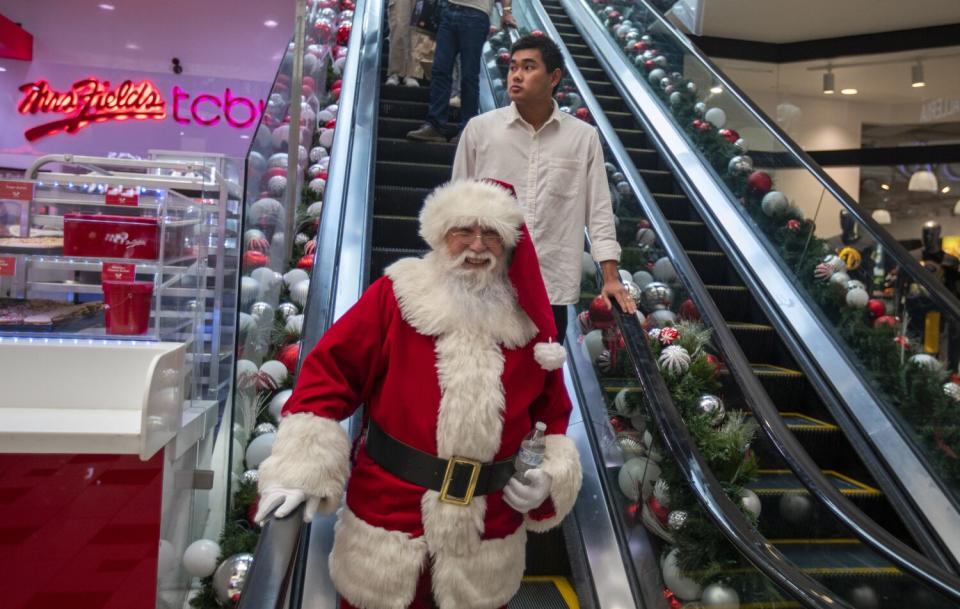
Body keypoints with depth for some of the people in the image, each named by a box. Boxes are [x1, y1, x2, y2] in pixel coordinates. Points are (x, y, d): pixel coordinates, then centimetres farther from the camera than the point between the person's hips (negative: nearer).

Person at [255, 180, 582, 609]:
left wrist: (550, 474, -4)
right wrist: (304, 468, -16)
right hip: (387, 517, -2)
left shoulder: (529, 320, 1)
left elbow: (553, 413, 11)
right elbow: (331, 371, -9)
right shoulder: (395, 295, -9)